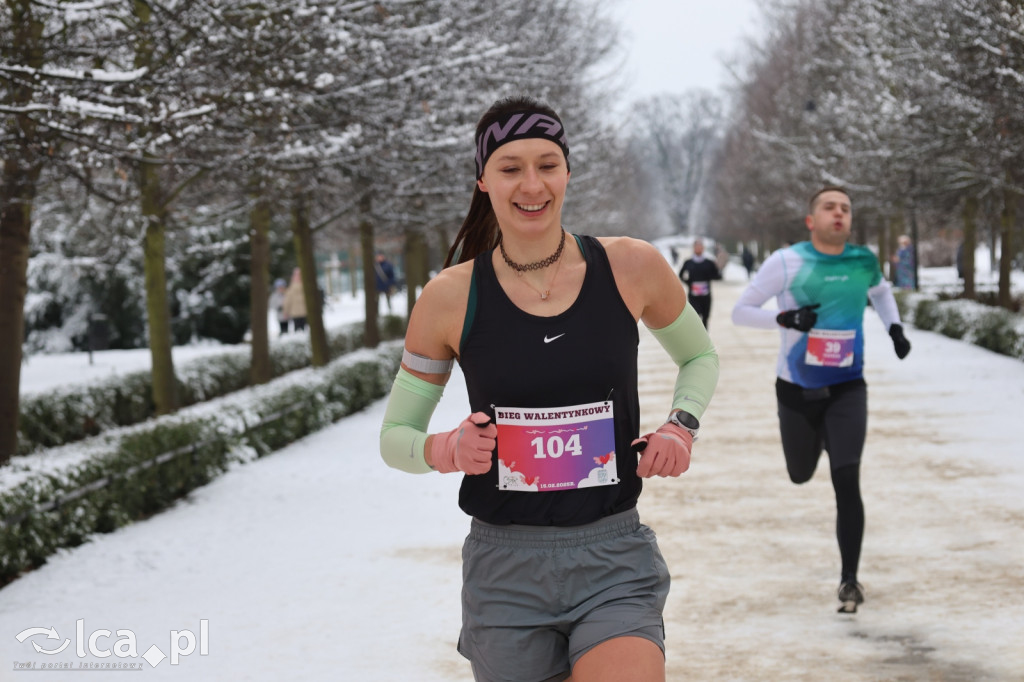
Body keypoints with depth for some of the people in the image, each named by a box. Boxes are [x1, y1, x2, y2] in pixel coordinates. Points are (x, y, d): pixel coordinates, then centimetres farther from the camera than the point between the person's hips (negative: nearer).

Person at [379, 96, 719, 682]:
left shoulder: (631, 268, -1)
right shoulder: (451, 297, -2)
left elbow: (700, 356, 19)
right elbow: (394, 436, 7)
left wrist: (683, 425, 0)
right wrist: (444, 450, -14)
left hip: (614, 565, -1)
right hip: (506, 572, 1)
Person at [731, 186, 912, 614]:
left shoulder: (863, 261, -1)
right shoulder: (786, 262, -11)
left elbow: (880, 291, 23)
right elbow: (740, 311, -8)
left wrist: (895, 328, 6)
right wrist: (784, 318, -24)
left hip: (847, 389, 0)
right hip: (796, 391, 0)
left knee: (846, 483, -13)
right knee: (801, 475, 18)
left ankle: (849, 578, -5)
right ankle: (816, 437, 56)